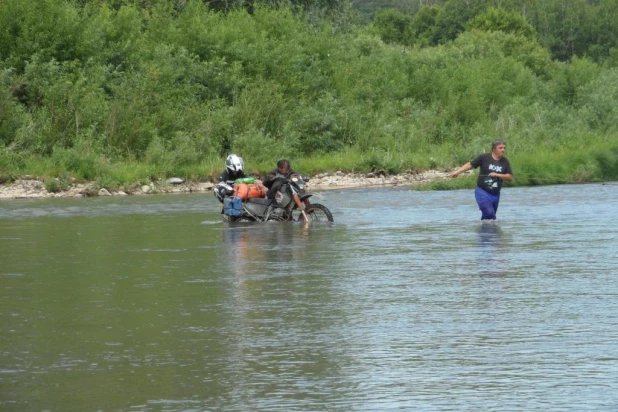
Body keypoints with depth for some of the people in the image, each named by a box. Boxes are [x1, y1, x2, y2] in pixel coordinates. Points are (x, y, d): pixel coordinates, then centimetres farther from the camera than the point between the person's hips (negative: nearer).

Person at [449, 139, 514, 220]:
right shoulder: (484, 158, -6)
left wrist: (497, 175, -14)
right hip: (482, 192, -4)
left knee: (486, 217, 12)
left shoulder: (505, 162, 3)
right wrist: (457, 172, -10)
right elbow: (470, 165, -2)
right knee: (489, 214, -21)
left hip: (495, 194, 4)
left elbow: (510, 178, 1)